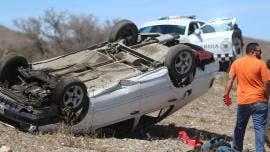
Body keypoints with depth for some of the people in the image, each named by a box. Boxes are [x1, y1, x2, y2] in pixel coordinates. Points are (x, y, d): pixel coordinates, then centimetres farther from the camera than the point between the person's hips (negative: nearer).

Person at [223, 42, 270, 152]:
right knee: (259, 129, 0)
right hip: (259, 101, -3)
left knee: (240, 128, 18)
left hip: (243, 101, 4)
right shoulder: (260, 63, -7)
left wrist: (226, 94, -1)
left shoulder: (236, 63, 4)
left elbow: (230, 79, -1)